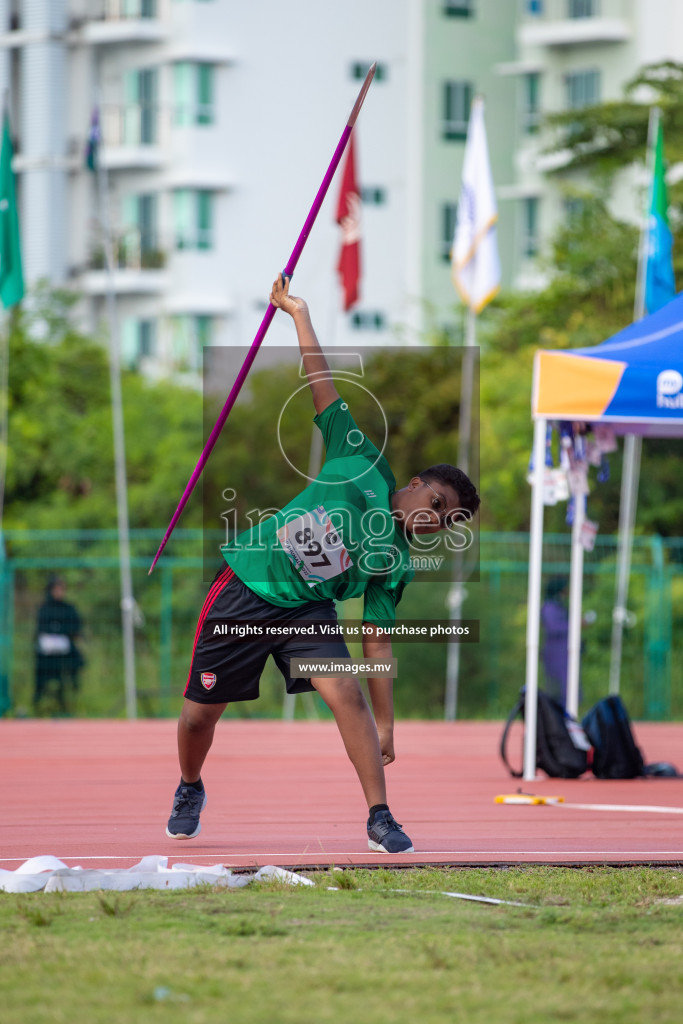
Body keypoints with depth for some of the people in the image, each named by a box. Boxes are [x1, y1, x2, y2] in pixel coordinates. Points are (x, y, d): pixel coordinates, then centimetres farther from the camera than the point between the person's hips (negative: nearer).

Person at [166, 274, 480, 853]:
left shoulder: (394, 564, -2)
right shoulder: (364, 467, -6)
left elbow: (377, 640, -1)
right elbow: (321, 384, -5)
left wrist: (386, 723, -7)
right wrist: (298, 311, -6)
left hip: (306, 609, 1)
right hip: (245, 590, -1)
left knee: (346, 694, -23)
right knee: (200, 715, 4)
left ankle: (380, 819, -15)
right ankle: (190, 790, 37)